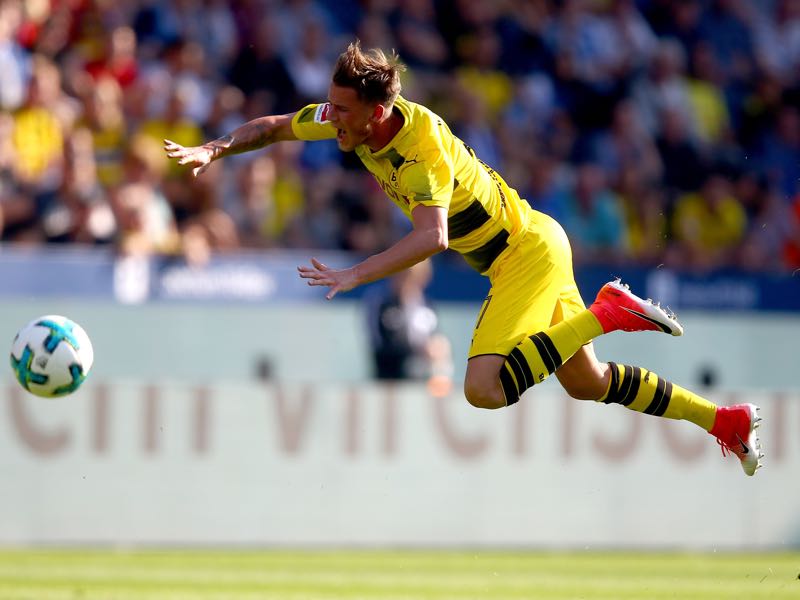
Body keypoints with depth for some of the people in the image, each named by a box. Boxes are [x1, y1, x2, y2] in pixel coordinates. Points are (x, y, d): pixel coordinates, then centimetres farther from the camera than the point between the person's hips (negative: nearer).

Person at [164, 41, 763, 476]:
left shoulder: (422, 150, -31)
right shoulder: (350, 119, -7)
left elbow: (431, 236, -46)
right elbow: (275, 127, 8)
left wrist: (357, 274, -50)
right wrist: (214, 150, -7)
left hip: (528, 252, -9)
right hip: (531, 246, 9)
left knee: (484, 388, -26)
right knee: (587, 384, 17)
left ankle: (605, 314, -14)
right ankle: (724, 420, 29)